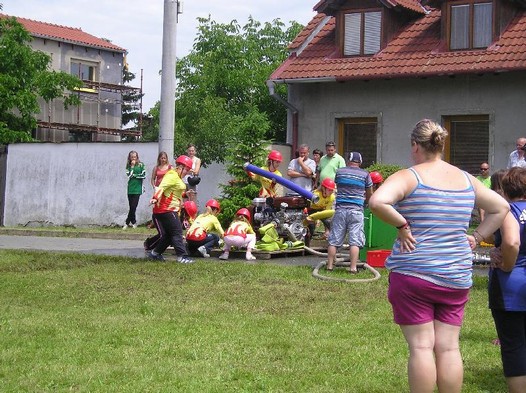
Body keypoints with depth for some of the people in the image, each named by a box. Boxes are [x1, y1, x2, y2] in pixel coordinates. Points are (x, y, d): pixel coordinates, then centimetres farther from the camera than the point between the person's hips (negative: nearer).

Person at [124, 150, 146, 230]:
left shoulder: (141, 165, 3)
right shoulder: (128, 166, 8)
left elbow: (143, 175, -2)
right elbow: (129, 175, -6)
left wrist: (134, 175, -3)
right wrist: (132, 166, -7)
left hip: (137, 188, -3)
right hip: (130, 188, 3)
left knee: (133, 207, -9)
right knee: (132, 207, 5)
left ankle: (127, 223, -3)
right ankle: (133, 222, 18)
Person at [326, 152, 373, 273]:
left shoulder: (339, 172, 9)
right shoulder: (365, 174, 5)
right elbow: (369, 195, 13)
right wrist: (365, 201, 34)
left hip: (340, 209, 2)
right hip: (356, 210, -2)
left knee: (334, 240, 6)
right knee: (355, 241, -3)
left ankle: (329, 266, 8)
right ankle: (353, 268, -8)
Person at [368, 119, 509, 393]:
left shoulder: (409, 177, -8)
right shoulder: (466, 180, 10)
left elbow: (377, 202, -26)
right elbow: (501, 208, 20)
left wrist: (402, 226, -13)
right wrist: (476, 237, 14)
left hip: (413, 274, -5)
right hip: (457, 278, 5)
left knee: (421, 346, 0)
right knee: (448, 348, 8)